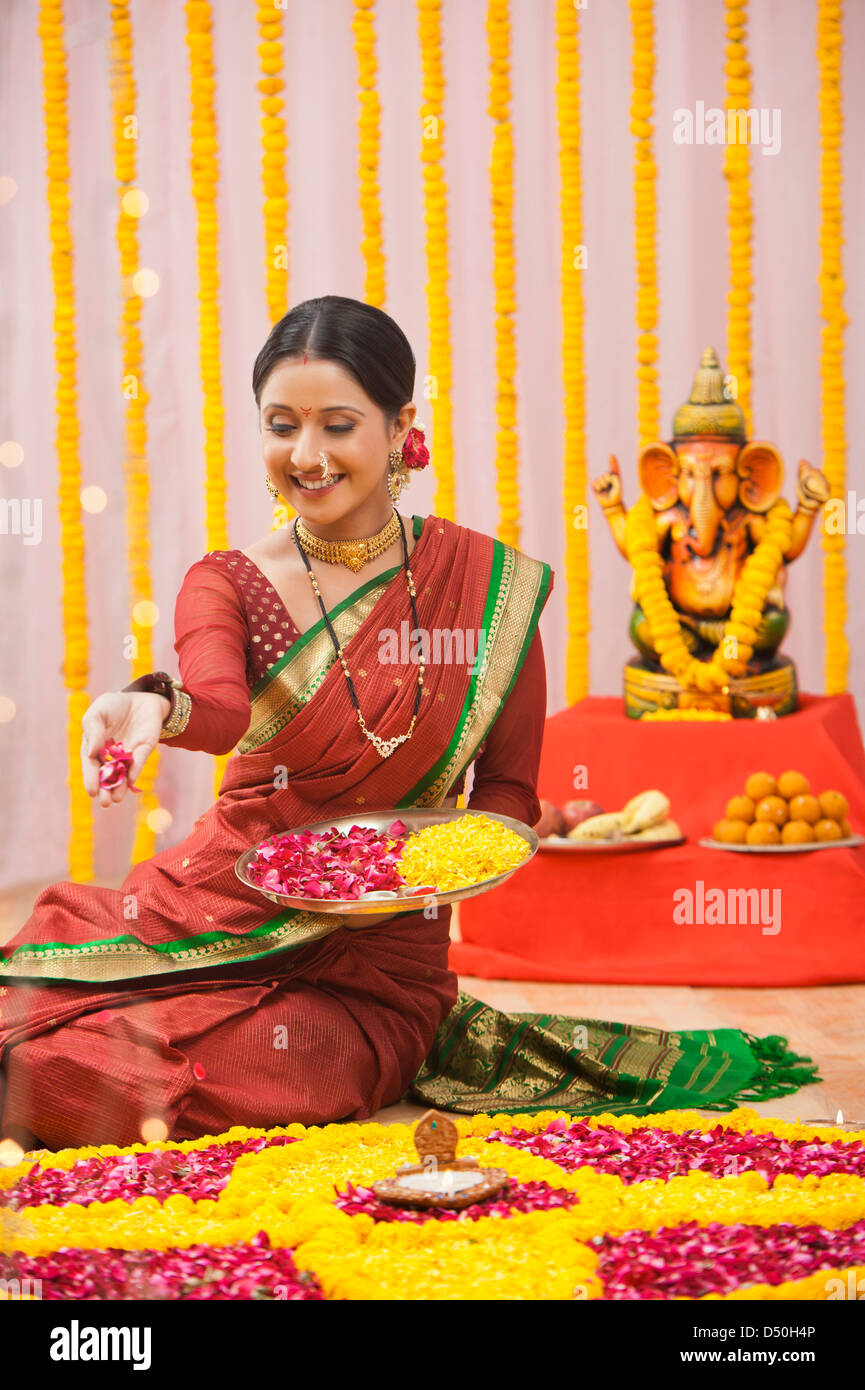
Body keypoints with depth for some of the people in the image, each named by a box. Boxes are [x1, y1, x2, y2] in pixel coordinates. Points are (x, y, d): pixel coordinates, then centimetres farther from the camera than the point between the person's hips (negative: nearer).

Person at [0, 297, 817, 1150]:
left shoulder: (493, 586, -1)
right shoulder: (225, 583, 0)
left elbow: (509, 789, 4)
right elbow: (220, 707, -24)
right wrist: (156, 706, -47)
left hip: (374, 958, -1)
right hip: (218, 914, 1)